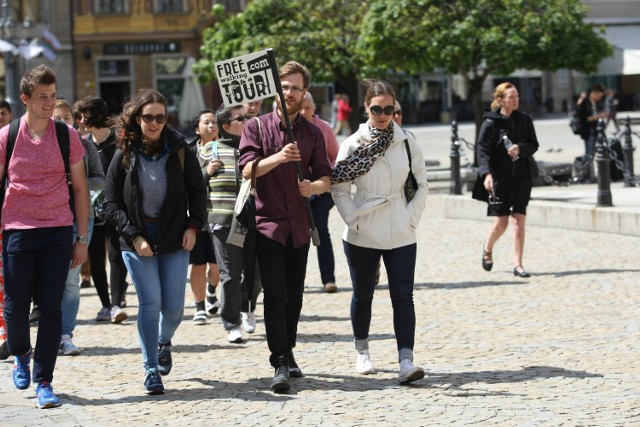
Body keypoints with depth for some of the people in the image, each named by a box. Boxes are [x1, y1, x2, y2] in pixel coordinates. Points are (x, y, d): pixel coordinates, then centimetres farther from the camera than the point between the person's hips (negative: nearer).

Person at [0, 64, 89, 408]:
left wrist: (82, 238, 4)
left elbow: (79, 188, 7)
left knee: (51, 308, -2)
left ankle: (44, 382, 6)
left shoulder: (67, 136, 3)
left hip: (58, 232, 0)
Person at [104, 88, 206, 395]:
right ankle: (151, 369, 2)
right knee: (150, 303, -8)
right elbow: (112, 203, -1)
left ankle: (164, 342, 35)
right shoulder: (124, 155, -2)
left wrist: (193, 226, -4)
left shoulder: (179, 150, 0)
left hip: (175, 242, 1)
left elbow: (197, 191, 8)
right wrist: (133, 236, -10)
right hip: (137, 242, -1)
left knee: (174, 306, 1)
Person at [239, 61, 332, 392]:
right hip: (267, 223, -3)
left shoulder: (312, 134, 9)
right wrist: (278, 158, -28)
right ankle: (281, 364, -13)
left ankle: (287, 354, 25)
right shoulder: (256, 127, 1)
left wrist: (315, 186, -19)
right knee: (275, 295, -12)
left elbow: (325, 177, 5)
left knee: (294, 296, 10)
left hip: (299, 226, 4)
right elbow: (247, 169, -12)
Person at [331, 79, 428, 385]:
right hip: (362, 235, 0)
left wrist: (412, 217, -2)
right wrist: (353, 219, -10)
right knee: (363, 295, 13)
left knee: (403, 296, -9)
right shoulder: (353, 144, -3)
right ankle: (362, 353, 32)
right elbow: (338, 188, -1)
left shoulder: (407, 143, 1)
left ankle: (406, 361, -15)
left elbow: (422, 184, 8)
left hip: (401, 235, 0)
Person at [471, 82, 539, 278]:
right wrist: (486, 173, -25)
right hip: (499, 177, -2)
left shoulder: (524, 120, 3)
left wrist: (520, 148, -13)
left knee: (519, 218, -5)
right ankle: (488, 248, 30)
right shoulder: (491, 122, -7)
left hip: (521, 175, 3)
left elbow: (533, 145, 9)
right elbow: (483, 150, -11)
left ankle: (518, 264, 0)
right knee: (501, 221, -1)